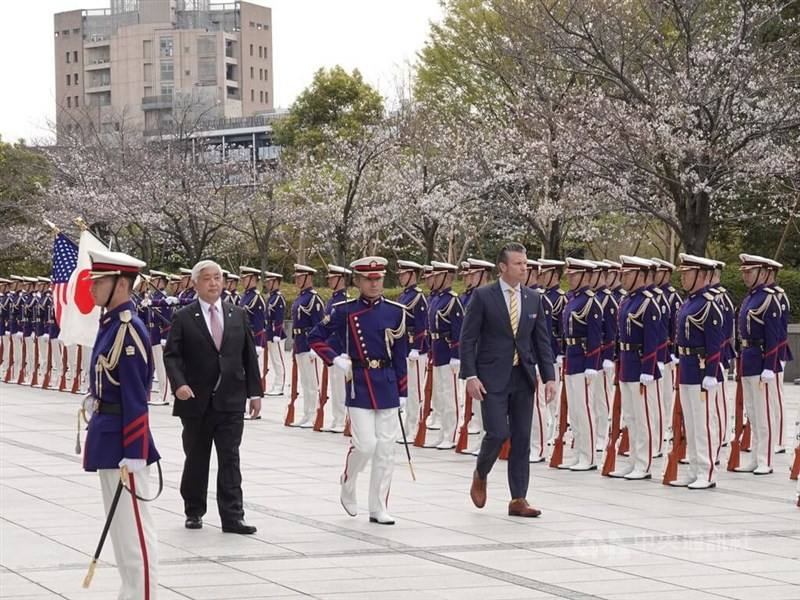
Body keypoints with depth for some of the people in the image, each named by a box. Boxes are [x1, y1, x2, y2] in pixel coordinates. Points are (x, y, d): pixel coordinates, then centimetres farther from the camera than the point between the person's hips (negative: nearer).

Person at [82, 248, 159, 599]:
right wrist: (99, 434, 19)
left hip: (122, 437, -10)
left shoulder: (128, 329, -18)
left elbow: (136, 400, -20)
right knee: (120, 522, 16)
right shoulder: (110, 323, 10)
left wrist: (133, 456, -21)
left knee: (134, 525, -4)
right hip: (107, 432, 10)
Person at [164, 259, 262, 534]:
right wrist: (179, 384, -23)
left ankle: (232, 517, -4)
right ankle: (194, 512, 23)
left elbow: (249, 355, 10)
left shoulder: (238, 315, 8)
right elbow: (171, 355, -6)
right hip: (196, 401, -1)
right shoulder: (183, 318, -1)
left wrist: (254, 392, 6)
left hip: (231, 401, 2)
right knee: (196, 460, 10)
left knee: (230, 460, -3)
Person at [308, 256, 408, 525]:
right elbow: (316, 337, 6)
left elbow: (400, 355, 7)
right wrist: (335, 360, -7)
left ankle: (379, 508, 10)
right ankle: (347, 487, 17)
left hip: (387, 384, 3)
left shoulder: (395, 312, 4)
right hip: (359, 384, -3)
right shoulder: (344, 311, -2)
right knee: (365, 444, -11)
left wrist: (402, 392, 6)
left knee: (385, 448, 2)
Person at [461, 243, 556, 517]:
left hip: (523, 377, 5)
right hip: (492, 378, -4)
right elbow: (468, 339, -5)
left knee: (522, 438, 3)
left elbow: (542, 340, 10)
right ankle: (480, 475, 19)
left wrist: (549, 377, 1)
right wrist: (470, 376, -13)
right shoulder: (483, 296, -5)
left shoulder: (533, 299, 8)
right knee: (498, 433, -11)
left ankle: (518, 500, 8)